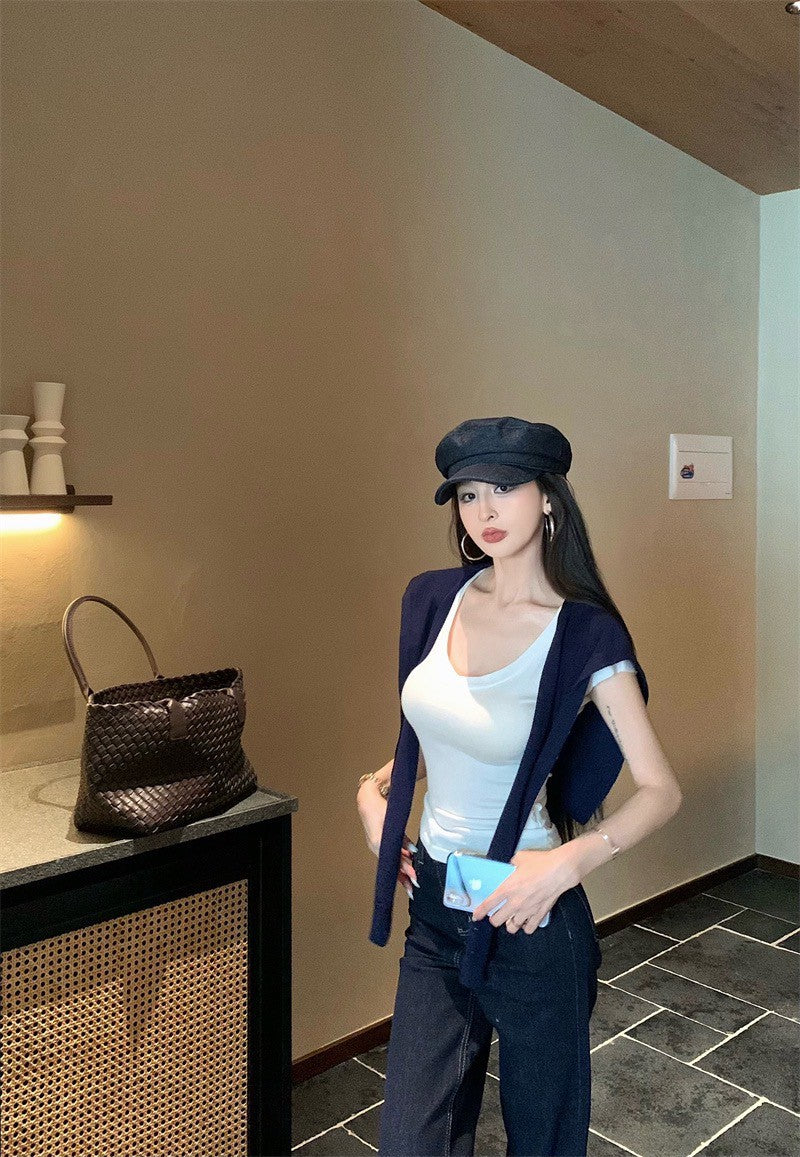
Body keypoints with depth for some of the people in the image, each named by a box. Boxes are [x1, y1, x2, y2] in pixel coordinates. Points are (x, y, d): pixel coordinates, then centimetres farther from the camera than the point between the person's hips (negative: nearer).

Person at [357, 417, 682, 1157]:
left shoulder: (584, 632, -17)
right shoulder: (435, 599, -2)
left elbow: (662, 791, -13)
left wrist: (572, 859, -27)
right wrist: (375, 791, -2)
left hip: (527, 917, -4)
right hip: (433, 907, 5)